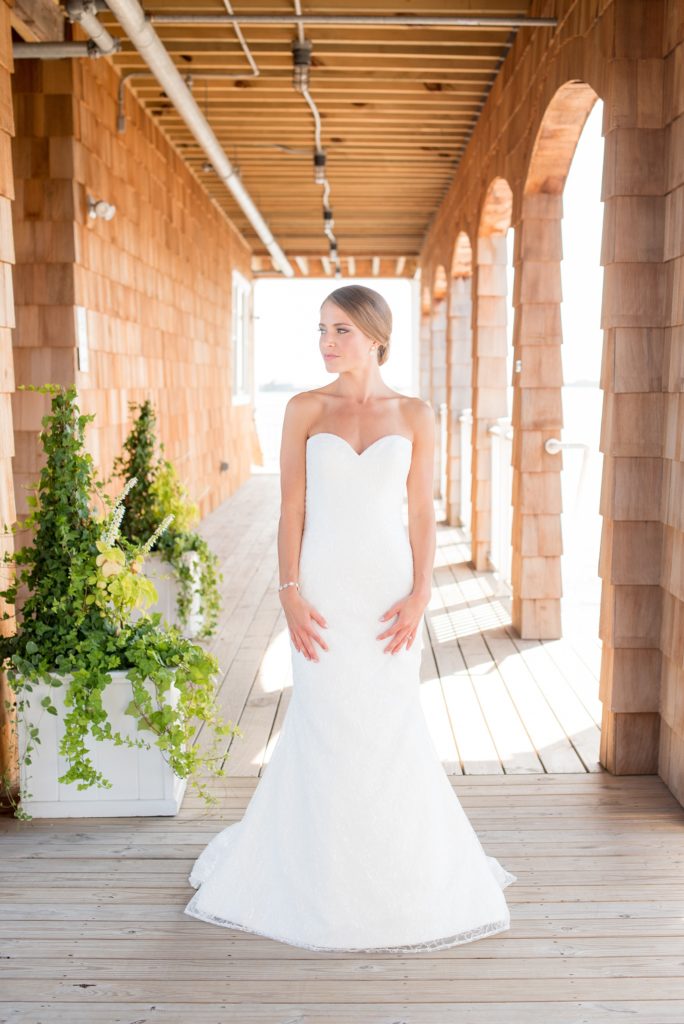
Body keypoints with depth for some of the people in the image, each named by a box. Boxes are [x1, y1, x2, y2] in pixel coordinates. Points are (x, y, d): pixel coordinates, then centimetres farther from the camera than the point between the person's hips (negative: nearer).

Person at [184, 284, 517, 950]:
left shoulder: (415, 415, 2)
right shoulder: (304, 410, 2)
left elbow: (422, 513, 1)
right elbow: (291, 508, 0)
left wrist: (419, 596, -8)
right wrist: (289, 592, -8)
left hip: (389, 588, 0)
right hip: (323, 589, 0)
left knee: (391, 726, 5)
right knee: (323, 727, 5)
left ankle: (400, 868, 26)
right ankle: (324, 876, 24)